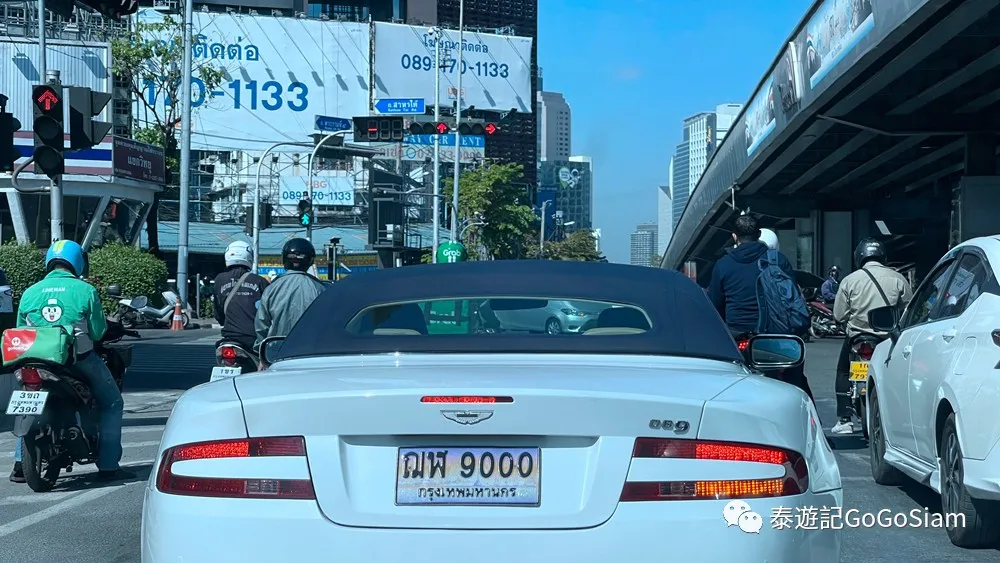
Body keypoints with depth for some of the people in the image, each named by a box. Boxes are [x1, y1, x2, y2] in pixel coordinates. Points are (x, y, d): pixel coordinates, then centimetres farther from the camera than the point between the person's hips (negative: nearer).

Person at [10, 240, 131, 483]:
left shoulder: (30, 292, 5)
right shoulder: (85, 290, -6)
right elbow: (98, 331, -5)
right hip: (80, 360, -4)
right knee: (111, 403, 13)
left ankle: (20, 464, 16)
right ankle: (108, 466, 7)